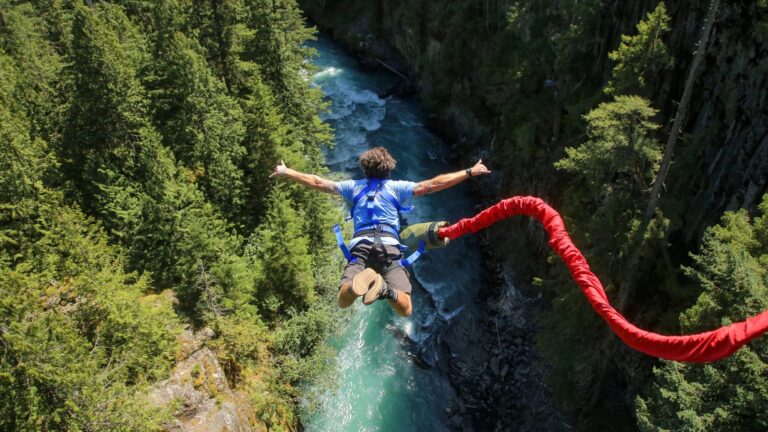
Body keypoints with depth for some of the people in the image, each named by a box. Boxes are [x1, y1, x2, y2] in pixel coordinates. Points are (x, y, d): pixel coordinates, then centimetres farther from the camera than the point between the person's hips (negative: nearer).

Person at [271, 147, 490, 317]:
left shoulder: (353, 186, 23)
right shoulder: (397, 187, 19)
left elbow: (317, 182, 26)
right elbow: (433, 184, 13)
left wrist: (286, 172, 39)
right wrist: (470, 172, 20)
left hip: (360, 246, 1)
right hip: (389, 245, -1)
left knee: (343, 301, -5)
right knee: (405, 310, -5)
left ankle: (356, 282, -41)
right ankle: (384, 288, -41)